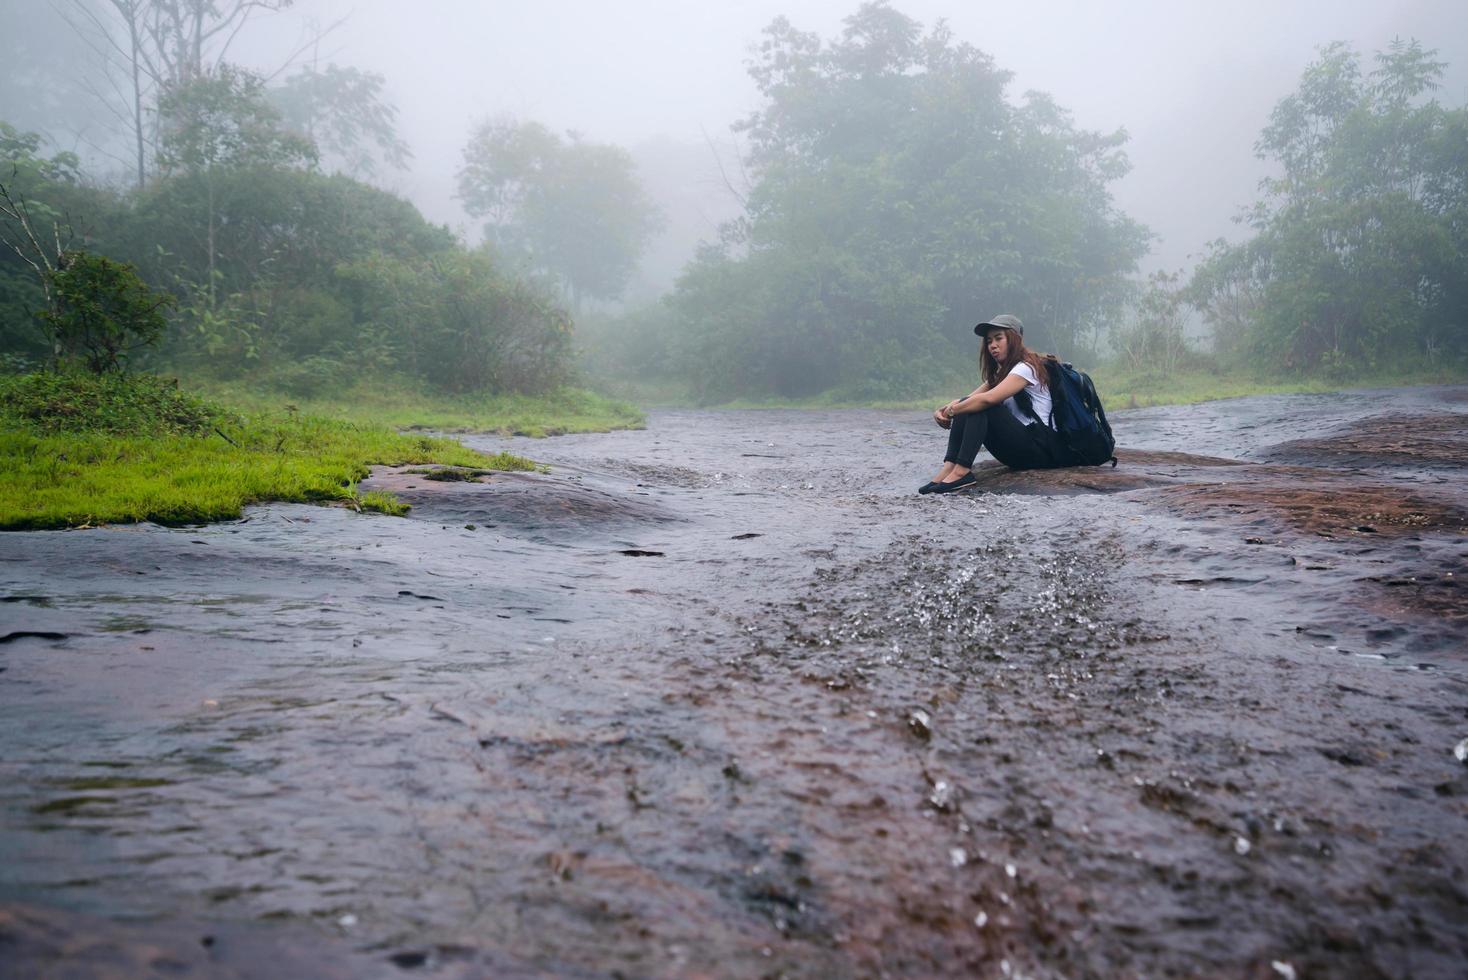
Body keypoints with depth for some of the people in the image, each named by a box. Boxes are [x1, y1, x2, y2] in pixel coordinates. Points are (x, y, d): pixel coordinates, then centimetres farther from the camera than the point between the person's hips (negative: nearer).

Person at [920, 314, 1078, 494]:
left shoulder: (1027, 367, -9)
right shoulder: (1001, 373, 21)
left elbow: (988, 399, -25)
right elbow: (967, 398, 8)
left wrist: (952, 410, -15)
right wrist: (944, 409, -11)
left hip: (1041, 448, -9)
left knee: (979, 406, -22)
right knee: (968, 406, -4)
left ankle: (961, 471, -34)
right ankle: (950, 467, -22)